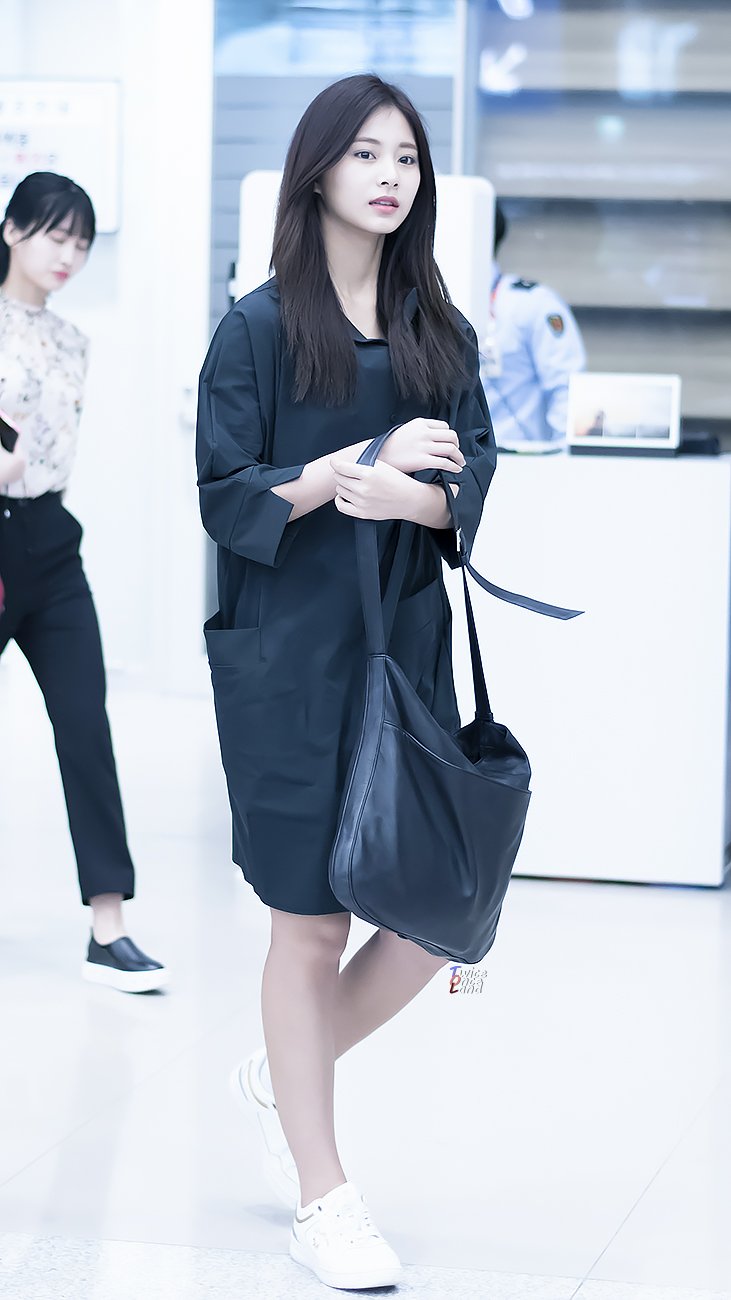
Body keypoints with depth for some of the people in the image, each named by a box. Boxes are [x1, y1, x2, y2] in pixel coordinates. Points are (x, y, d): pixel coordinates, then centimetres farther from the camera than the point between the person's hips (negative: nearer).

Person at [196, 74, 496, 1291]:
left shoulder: (439, 329, 10)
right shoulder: (260, 327, -2)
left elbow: (473, 478, 2)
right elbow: (225, 498, -6)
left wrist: (409, 496, -20)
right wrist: (358, 464, -20)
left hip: (409, 645, 4)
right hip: (291, 656, -4)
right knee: (312, 920, 2)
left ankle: (284, 1075, 26)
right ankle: (321, 1194, 16)